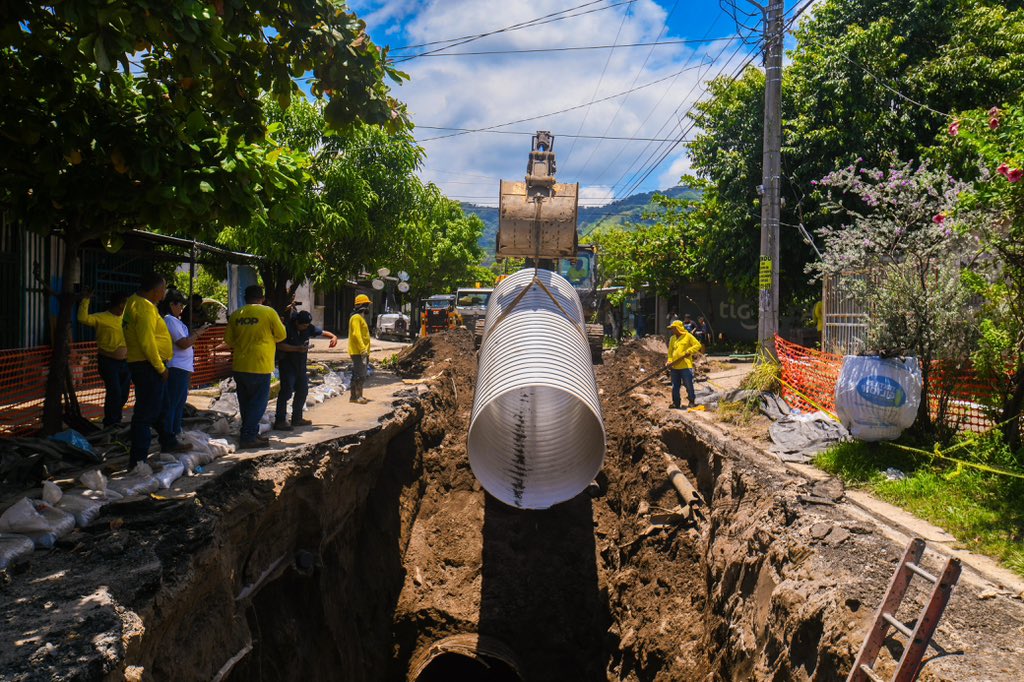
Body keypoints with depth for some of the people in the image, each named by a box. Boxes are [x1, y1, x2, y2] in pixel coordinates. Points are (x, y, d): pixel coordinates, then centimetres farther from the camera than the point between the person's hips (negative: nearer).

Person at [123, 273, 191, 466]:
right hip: (148, 366, -11)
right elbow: (146, 341, -25)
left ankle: (169, 443, 37)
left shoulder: (135, 302, 14)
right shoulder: (145, 307, -18)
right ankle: (138, 460, -3)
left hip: (149, 365, 11)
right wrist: (160, 367, -19)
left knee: (159, 407, 23)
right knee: (146, 412, -7)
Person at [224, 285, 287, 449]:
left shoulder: (236, 314, 5)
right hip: (260, 366, -5)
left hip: (239, 366, 5)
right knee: (259, 402, 2)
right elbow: (281, 335, 0)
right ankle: (247, 437, -2)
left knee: (245, 403, 16)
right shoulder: (268, 312, -7)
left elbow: (228, 340, 10)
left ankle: (252, 434, 25)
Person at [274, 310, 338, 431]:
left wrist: (333, 337, -13)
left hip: (301, 365, 7)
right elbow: (280, 345, -21)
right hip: (287, 364, -7)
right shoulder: (287, 329, -16)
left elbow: (323, 332, 7)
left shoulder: (308, 328, 1)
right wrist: (297, 348, -29)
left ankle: (297, 418, 22)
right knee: (286, 391, -14)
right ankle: (279, 421, -13)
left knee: (303, 390, 11)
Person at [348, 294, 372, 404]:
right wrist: (363, 349, -27)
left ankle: (354, 396, 19)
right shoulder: (356, 318, -13)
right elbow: (356, 334, -23)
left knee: (357, 375, 13)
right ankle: (358, 396, -9)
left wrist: (366, 350, 23)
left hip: (361, 352, 10)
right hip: (358, 352, -10)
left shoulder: (360, 317, 19)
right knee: (360, 375, -10)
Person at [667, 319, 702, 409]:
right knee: (675, 386, 8)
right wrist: (670, 360, 2)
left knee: (689, 385, -2)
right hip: (675, 366, 6)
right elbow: (670, 351, 17)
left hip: (685, 366, -6)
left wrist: (689, 351, -16)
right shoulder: (673, 338, 16)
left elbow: (698, 345, -3)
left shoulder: (688, 336, -1)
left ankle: (691, 402, 12)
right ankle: (676, 403, 16)